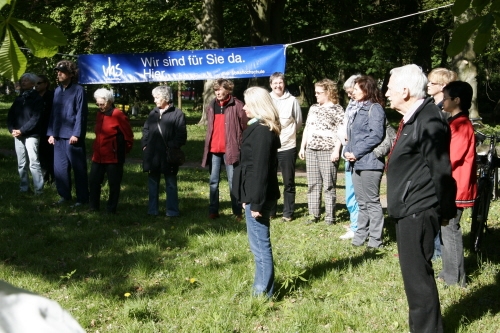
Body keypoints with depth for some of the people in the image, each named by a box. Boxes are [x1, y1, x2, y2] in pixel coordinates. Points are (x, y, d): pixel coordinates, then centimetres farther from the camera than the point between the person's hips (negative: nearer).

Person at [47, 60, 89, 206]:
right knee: (60, 168, 9)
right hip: (59, 136, 7)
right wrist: (51, 133, 10)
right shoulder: (57, 91, 13)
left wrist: (76, 134, -15)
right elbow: (53, 113, 15)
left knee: (78, 168, 0)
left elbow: (81, 113, -10)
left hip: (73, 136, -6)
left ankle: (82, 198, 8)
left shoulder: (78, 90, -6)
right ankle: (65, 195, 21)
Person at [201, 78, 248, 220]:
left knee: (233, 181, 1)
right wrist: (207, 145, 11)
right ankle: (213, 211, 14)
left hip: (230, 149, -5)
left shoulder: (237, 105, -4)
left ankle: (237, 212, 7)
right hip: (213, 149, 5)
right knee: (213, 181, 8)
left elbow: (245, 127, -4)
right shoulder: (211, 106, 11)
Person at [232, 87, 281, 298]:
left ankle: (264, 292, 7)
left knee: (260, 244, -2)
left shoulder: (261, 131, -18)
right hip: (256, 195, 10)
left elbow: (260, 169, -22)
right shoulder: (261, 128, 13)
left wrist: (256, 202, -21)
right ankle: (262, 288, 27)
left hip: (259, 196, -10)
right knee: (260, 243, 17)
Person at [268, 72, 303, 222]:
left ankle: (288, 212, 14)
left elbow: (298, 122, 6)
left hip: (288, 147, -1)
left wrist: (288, 133, 11)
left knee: (289, 181, 5)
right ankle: (270, 210, 22)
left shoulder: (292, 100, -5)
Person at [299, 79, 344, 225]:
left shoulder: (337, 109, -3)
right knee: (313, 184, 7)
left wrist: (336, 150, -16)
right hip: (311, 150, 7)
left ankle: (330, 217, 0)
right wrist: (302, 147, 17)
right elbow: (307, 128, 21)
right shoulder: (313, 108, 17)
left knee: (329, 185, -4)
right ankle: (313, 215, 12)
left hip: (328, 151, -6)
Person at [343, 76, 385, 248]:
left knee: (372, 202, -4)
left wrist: (356, 153, -16)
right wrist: (347, 151, 5)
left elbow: (376, 135, -18)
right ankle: (360, 235, 22)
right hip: (356, 163, 9)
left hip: (369, 162, -9)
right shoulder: (357, 109, 20)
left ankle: (375, 239, 2)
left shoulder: (375, 108, -8)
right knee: (362, 202, 15)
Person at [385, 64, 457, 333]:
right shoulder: (412, 119, 14)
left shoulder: (429, 122, -18)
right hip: (409, 210, 11)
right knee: (415, 273, 17)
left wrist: (445, 209, -11)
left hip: (418, 211, -11)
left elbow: (441, 171, -18)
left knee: (417, 274, -6)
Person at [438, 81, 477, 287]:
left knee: (449, 230, -4)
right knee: (446, 229, 14)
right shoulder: (456, 123, 14)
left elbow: (449, 158, -20)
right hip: (449, 187, 10)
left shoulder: (461, 125, -18)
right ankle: (449, 273, 21)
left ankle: (455, 278, 3)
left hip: (455, 188, -10)